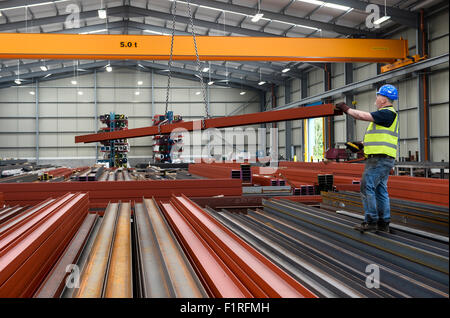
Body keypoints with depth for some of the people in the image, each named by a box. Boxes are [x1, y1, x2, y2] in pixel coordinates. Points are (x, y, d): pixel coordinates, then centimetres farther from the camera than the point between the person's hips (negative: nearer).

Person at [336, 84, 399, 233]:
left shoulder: (388, 113, -11)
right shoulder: (386, 114, 22)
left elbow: (364, 116, -18)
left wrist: (346, 109, -6)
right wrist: (361, 144, 21)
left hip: (380, 158, -10)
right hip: (382, 159, 10)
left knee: (367, 187, -10)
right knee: (380, 190, 10)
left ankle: (371, 222, -9)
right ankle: (383, 223, 13)